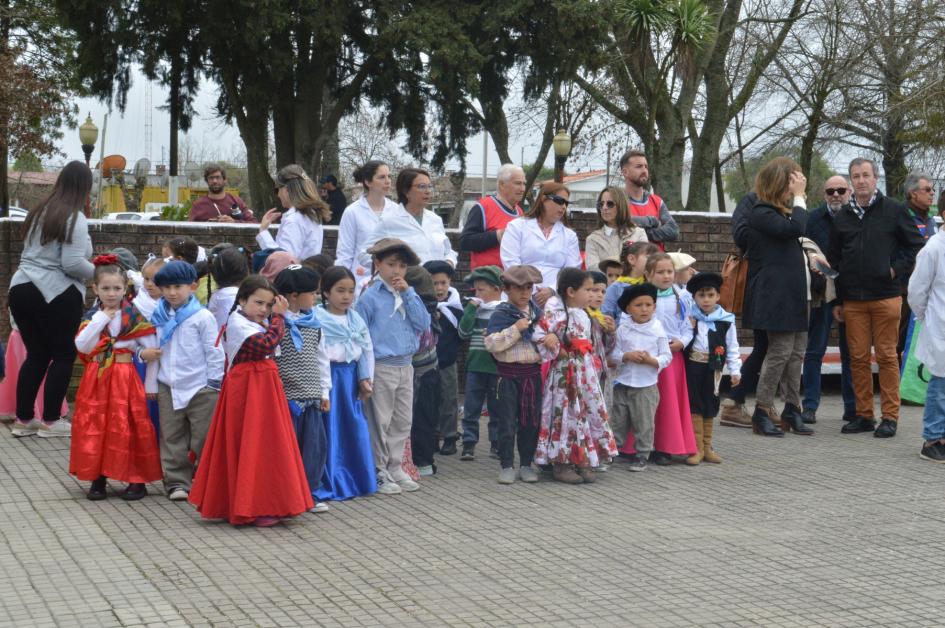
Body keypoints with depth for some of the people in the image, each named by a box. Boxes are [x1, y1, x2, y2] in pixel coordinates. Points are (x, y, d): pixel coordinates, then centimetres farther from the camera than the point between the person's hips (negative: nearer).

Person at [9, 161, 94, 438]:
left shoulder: (39, 212, 13)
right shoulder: (74, 218, -12)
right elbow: (73, 264, -19)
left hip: (20, 288, 7)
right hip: (56, 295, -7)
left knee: (36, 354, 15)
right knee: (63, 355, 6)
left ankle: (23, 419, 15)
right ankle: (50, 420, 8)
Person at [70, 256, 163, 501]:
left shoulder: (135, 317, -4)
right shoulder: (92, 317, 5)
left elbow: (152, 351, -2)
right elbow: (81, 345, -11)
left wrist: (151, 385, -1)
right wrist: (101, 319, -13)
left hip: (125, 378, -3)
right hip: (96, 379, 3)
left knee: (128, 429, -3)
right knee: (95, 428, 3)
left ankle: (137, 480, 7)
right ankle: (98, 478, 14)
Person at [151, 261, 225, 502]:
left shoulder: (202, 317, -8)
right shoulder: (159, 318, 8)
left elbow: (214, 351, -6)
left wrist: (215, 382, -7)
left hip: (200, 387, -5)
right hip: (168, 387, 5)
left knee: (203, 437, 0)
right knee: (172, 438, 7)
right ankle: (177, 483, 14)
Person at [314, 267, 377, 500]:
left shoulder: (356, 319, 10)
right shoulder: (318, 318, -10)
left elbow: (367, 349, 13)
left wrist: (366, 378, 4)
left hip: (351, 376, 6)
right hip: (329, 376, -6)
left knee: (355, 428, 10)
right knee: (330, 430, -2)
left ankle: (355, 479, 21)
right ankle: (328, 483, 5)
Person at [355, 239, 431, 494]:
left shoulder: (409, 294, 9)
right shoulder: (370, 297, -8)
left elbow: (423, 324, -2)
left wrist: (408, 293, -8)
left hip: (405, 365, 6)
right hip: (382, 366, -6)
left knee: (403, 421, 12)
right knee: (380, 423, 0)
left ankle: (395, 468, 22)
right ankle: (379, 473, 8)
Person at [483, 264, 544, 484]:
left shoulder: (537, 313, 9)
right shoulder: (500, 314, -6)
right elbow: (491, 343, -17)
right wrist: (515, 329, -21)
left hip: (533, 373, 4)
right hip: (509, 373, -4)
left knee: (531, 421, 8)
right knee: (507, 422, 1)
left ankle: (526, 464, 18)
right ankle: (507, 466, 9)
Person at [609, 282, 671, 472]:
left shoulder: (658, 330, -3)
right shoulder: (623, 329, 0)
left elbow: (666, 357, -2)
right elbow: (613, 354, 0)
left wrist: (651, 360, -19)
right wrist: (627, 356, -18)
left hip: (647, 386, -1)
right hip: (623, 383, 2)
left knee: (644, 423, 4)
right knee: (618, 421, 11)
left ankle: (641, 455, 13)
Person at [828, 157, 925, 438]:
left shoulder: (893, 210, 1)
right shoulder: (842, 217, 11)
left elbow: (917, 245, 5)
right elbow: (834, 260, 15)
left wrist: (898, 268, -7)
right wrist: (837, 301, 12)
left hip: (885, 296, -3)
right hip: (853, 299, 4)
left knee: (887, 356, -2)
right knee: (858, 357, 4)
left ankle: (890, 417, 2)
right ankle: (864, 415, 11)